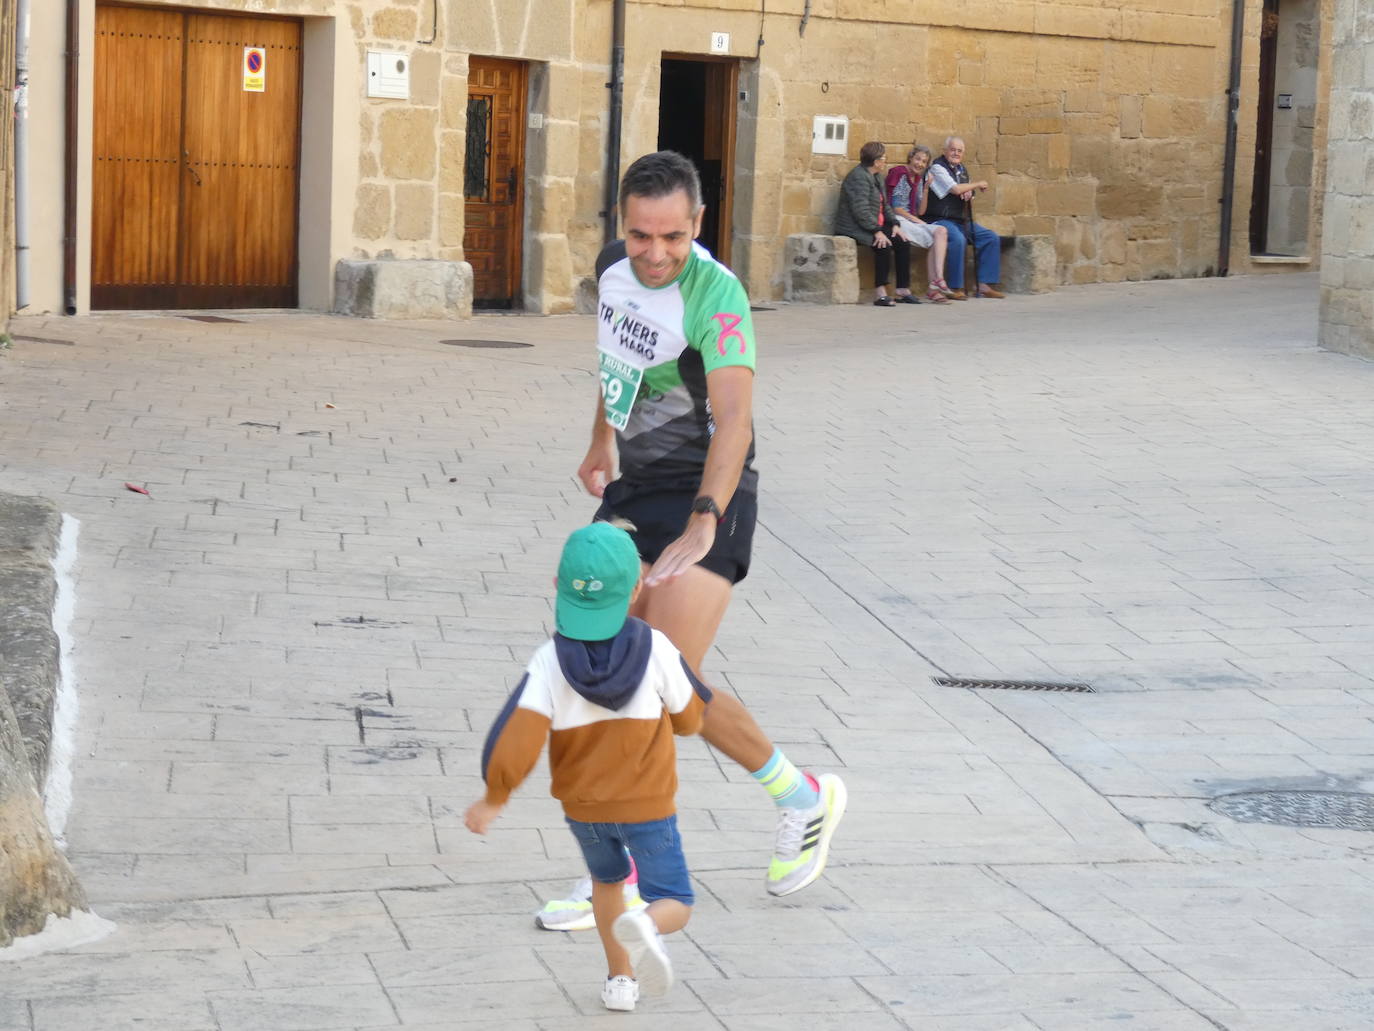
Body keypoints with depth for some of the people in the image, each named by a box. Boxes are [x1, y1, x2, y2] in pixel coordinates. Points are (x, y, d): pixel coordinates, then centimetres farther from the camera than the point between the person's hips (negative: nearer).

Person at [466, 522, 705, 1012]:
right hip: (648, 806, -2)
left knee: (607, 878, 31)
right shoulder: (656, 649, -21)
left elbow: (513, 745, -27)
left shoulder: (549, 662, -21)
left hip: (583, 808, 2)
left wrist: (494, 798, -10)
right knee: (674, 904, 8)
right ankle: (642, 926, -26)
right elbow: (689, 717, -4)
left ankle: (620, 979, 33)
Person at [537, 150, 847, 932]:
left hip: (706, 495, -7)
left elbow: (734, 416, -35)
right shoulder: (615, 267, 1)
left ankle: (804, 798, 9)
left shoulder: (716, 295, -23)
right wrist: (602, 443, 32)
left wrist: (703, 521, -47)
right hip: (634, 489, 7)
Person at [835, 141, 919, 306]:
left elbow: (885, 205, 20)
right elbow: (861, 210, -25)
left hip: (874, 226, 10)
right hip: (854, 229, -10)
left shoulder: (876, 177, 16)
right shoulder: (859, 177, -16)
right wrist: (877, 231, -28)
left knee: (902, 242, -5)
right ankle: (880, 294, -30)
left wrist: (894, 224, 4)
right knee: (884, 245, -31)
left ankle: (903, 291, -1)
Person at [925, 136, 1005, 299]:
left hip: (962, 221, 9)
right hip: (941, 220, -9)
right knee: (958, 239, -36)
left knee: (992, 238, -3)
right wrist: (978, 184, -3)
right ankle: (956, 288, -30)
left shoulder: (962, 169, 18)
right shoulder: (937, 168, -8)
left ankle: (985, 285, -5)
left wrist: (969, 196, 0)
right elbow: (955, 189, -19)